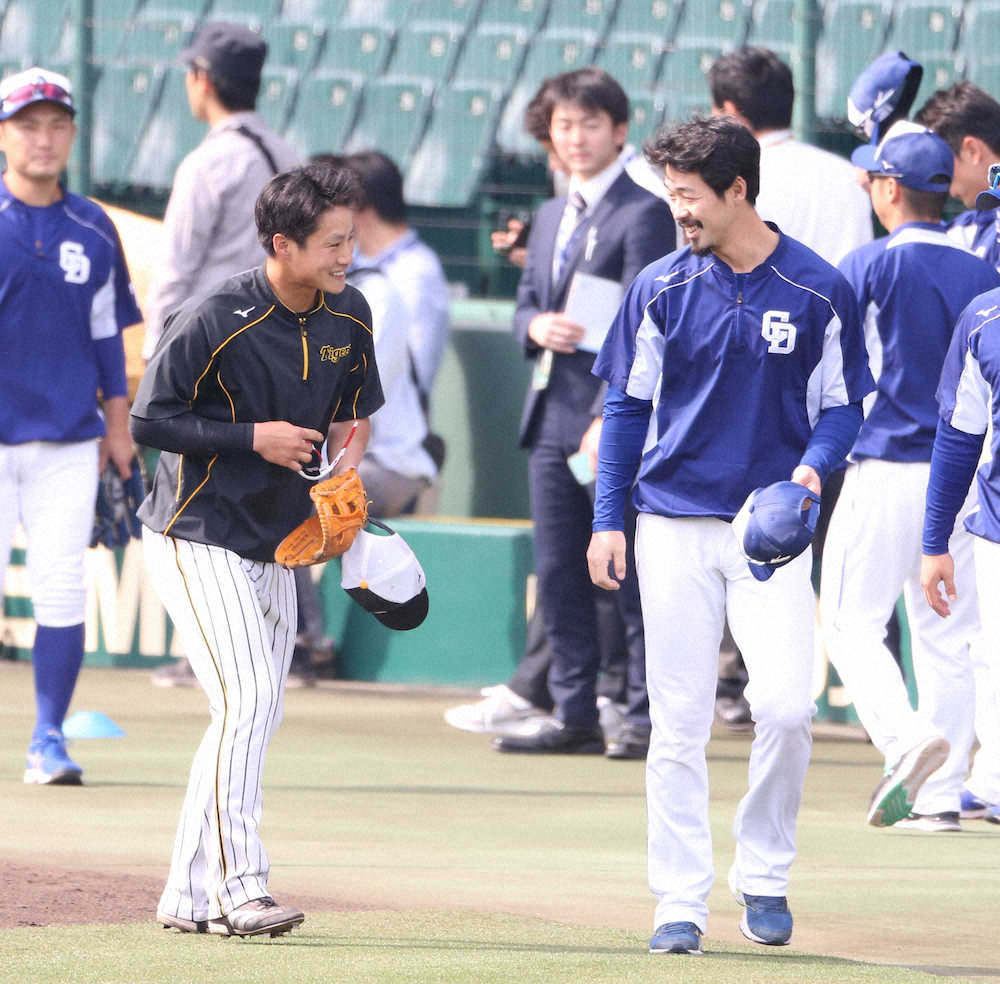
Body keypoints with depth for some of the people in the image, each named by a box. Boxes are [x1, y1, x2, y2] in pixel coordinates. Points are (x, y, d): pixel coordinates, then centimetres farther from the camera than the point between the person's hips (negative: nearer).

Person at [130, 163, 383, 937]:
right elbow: (150, 420, -15)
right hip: (198, 540, -8)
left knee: (255, 716, 8)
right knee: (246, 701, -18)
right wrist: (253, 438, -22)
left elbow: (354, 407, 17)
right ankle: (236, 889, -17)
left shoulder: (349, 317, 1)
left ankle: (190, 896, 15)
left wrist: (350, 443, -6)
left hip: (277, 544, 8)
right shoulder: (217, 321, -20)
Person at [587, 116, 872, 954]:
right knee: (678, 725, 0)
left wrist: (814, 463, -15)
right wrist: (608, 520, 3)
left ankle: (764, 874, 6)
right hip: (674, 527, 1)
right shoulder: (661, 289, 3)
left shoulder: (819, 292, -2)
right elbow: (627, 406, 9)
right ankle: (681, 904, 7)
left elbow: (842, 405, 5)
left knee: (785, 705, -15)